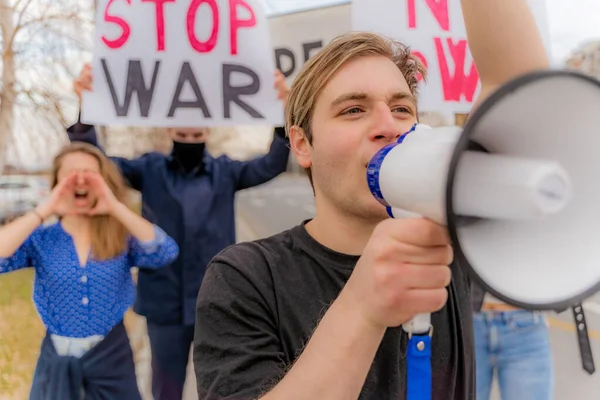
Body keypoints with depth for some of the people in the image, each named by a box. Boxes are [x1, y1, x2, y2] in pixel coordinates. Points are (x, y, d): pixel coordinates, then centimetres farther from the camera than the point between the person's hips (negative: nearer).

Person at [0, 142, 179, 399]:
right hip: (57, 360, 0)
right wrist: (44, 211, -21)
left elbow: (166, 253, -21)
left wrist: (116, 207, -23)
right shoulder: (40, 239, -4)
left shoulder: (121, 238, -3)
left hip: (111, 355, 1)